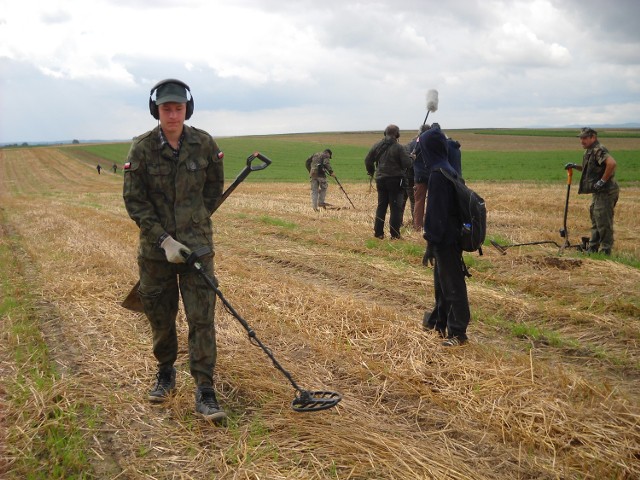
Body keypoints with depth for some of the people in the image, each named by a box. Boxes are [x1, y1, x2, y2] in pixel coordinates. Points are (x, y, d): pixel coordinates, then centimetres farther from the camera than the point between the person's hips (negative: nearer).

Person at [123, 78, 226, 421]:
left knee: (202, 318, -4)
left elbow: (215, 187, 12)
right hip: (156, 248, 0)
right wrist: (164, 238, -14)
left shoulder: (204, 144, -3)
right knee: (160, 317, 13)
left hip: (197, 245, 0)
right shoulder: (141, 148, -7)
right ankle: (165, 373, 36)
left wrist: (196, 222, 10)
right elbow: (134, 201, -7)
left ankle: (204, 393, 3)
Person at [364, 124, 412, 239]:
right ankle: (394, 234, -1)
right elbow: (407, 163, -14)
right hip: (395, 180, -5)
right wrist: (410, 157, 7)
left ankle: (378, 232, 15)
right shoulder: (398, 147, -13)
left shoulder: (377, 146, 3)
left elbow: (368, 160, 7)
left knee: (381, 206, 14)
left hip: (381, 179, 5)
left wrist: (371, 171, 22)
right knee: (395, 207, 1)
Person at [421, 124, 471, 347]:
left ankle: (458, 332, 9)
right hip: (451, 235, 9)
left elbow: (436, 211, -21)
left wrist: (431, 242, -17)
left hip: (445, 239, -9)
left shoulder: (438, 173, -20)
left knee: (451, 285, 0)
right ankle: (440, 321, 35)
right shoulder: (449, 169, 9)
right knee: (442, 282, 21)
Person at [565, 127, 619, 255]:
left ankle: (605, 251, 1)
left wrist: (603, 180, -26)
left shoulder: (599, 150, -17)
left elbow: (611, 163, -33)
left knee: (603, 222, -6)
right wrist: (575, 166, 15)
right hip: (598, 192, 11)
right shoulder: (589, 151, 16)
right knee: (595, 221, 18)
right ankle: (593, 248, 29)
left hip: (605, 192, -11)